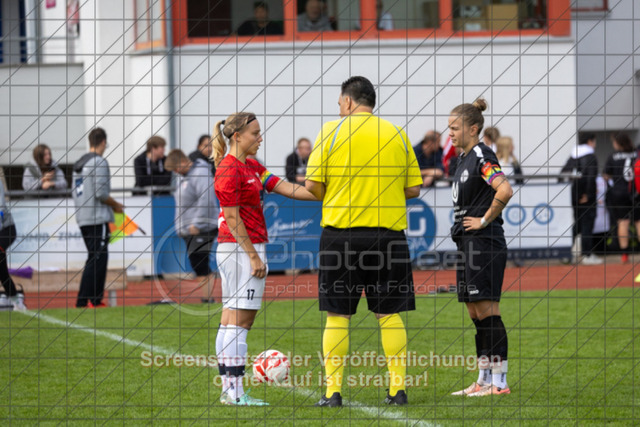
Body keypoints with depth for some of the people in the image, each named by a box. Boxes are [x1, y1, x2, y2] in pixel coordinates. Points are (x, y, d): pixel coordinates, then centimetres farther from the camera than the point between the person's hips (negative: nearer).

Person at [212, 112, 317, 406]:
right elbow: (232, 219, -15)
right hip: (240, 248, -10)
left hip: (251, 248, 10)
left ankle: (229, 390, 11)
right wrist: (253, 256, -16)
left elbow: (288, 189, 13)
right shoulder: (229, 170, -12)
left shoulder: (252, 168, 17)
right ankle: (234, 391, -9)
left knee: (234, 320, 9)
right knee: (238, 319, -9)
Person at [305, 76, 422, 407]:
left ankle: (333, 392, 2)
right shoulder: (397, 135, 7)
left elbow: (313, 184, -5)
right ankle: (398, 389, 5)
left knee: (337, 315, 3)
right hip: (389, 233, 2)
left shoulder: (332, 132, -1)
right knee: (389, 314, 7)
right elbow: (414, 188, 7)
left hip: (341, 233, -2)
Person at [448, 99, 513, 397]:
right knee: (476, 314, 11)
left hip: (485, 244, -10)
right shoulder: (464, 159, 17)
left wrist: (484, 220, -19)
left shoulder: (482, 157, -13)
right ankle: (484, 380, 16)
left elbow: (505, 191, -28)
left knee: (487, 312, -9)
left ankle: (499, 382, -7)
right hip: (468, 245, 10)